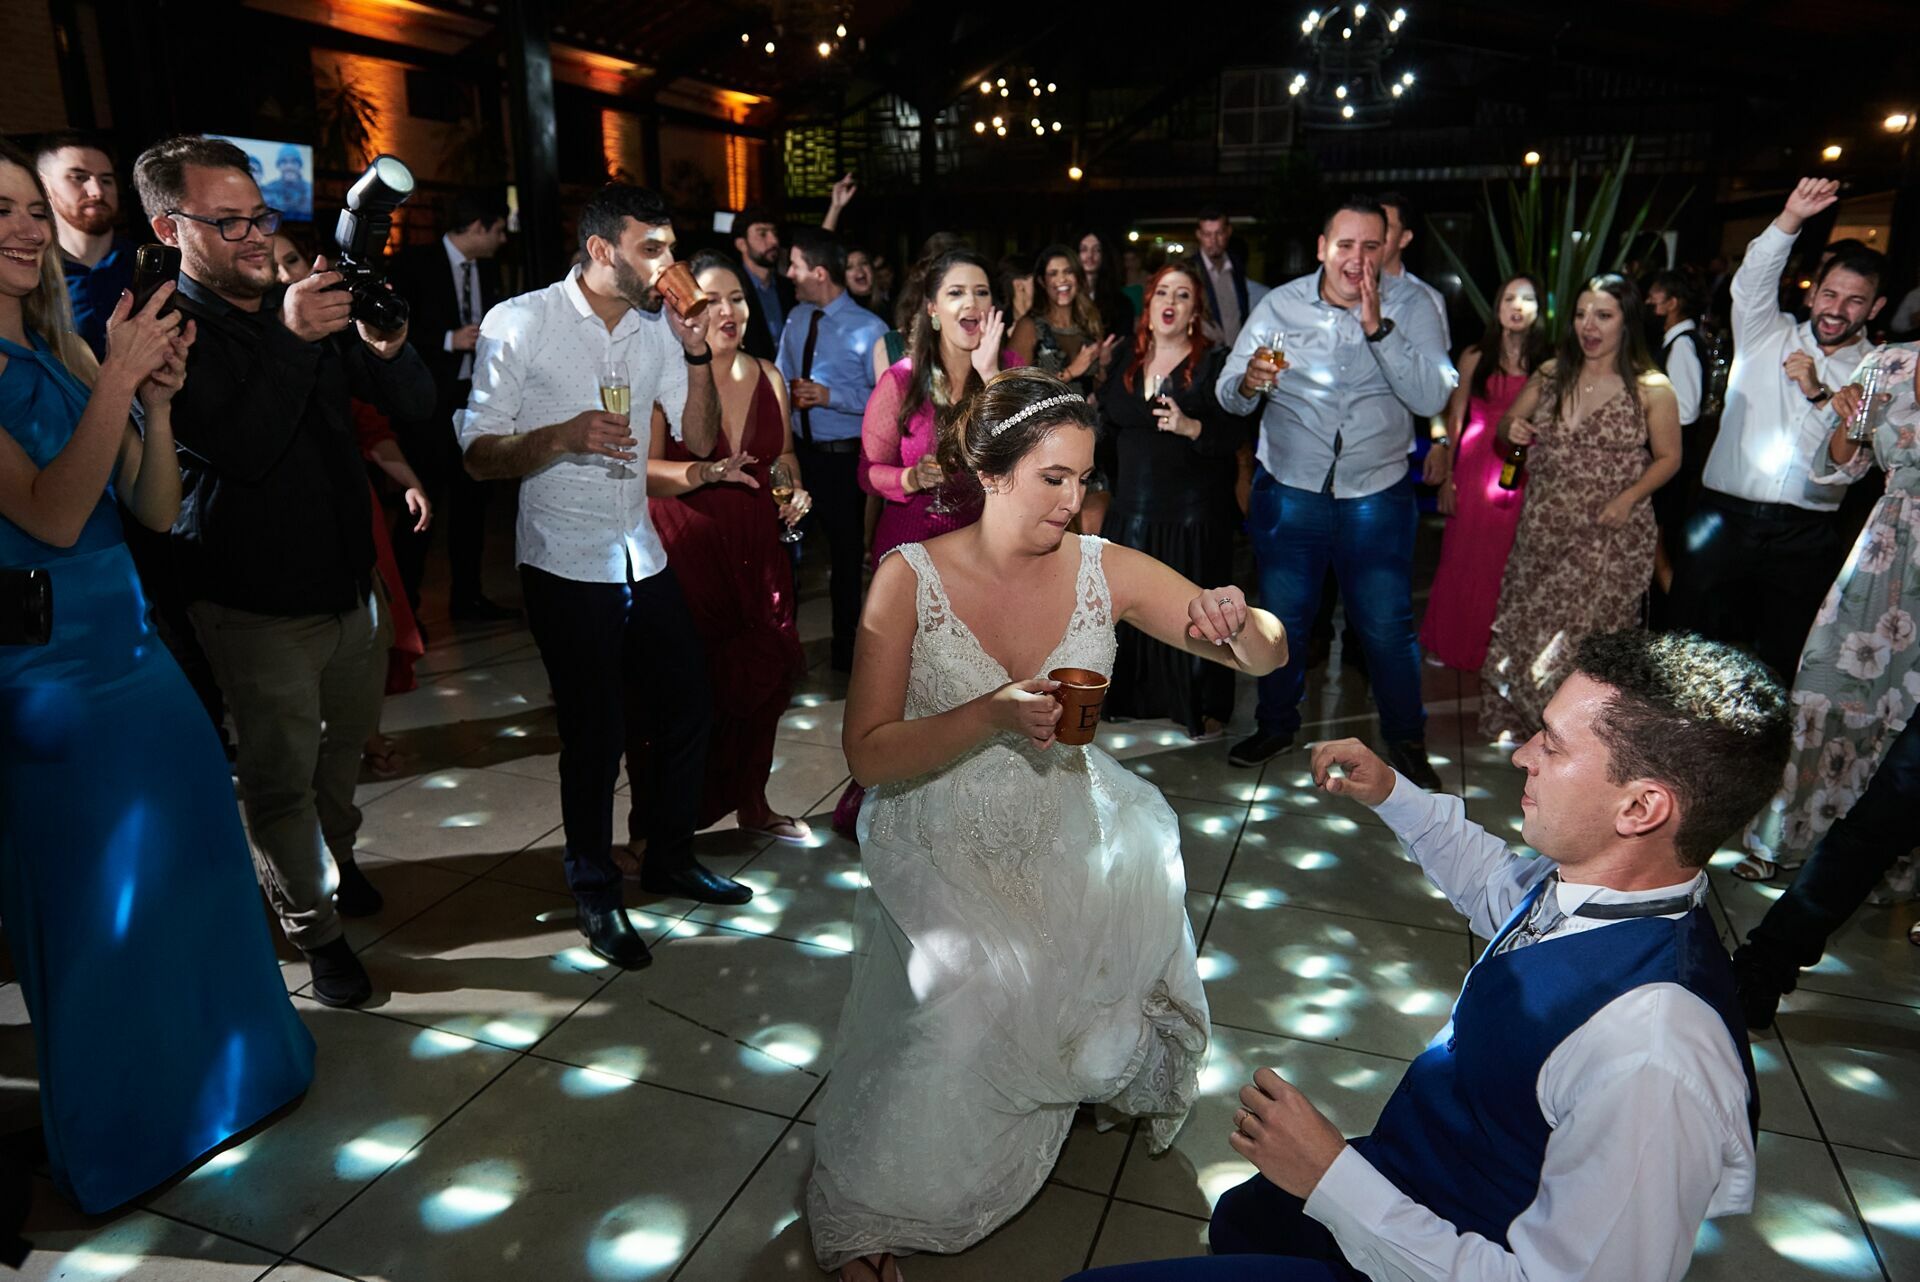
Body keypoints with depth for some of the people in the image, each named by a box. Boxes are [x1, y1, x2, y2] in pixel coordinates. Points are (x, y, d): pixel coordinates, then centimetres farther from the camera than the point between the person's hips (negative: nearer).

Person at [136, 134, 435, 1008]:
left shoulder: (307, 305, 6)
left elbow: (415, 404, 2)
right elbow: (240, 451, -25)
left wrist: (387, 347, -20)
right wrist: (290, 340, -34)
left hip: (353, 581, 6)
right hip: (260, 603, -6)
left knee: (346, 741, 22)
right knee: (282, 773, 5)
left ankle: (334, 855, 47)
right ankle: (315, 929, 22)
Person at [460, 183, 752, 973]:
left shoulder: (656, 328, 7)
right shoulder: (520, 324, -9)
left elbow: (699, 440, 6)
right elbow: (479, 456, -10)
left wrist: (696, 353, -8)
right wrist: (563, 436, -27)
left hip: (642, 557, 6)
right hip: (565, 566, -6)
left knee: (687, 704, 10)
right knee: (596, 733, 1)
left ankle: (669, 857, 33)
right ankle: (596, 893, 23)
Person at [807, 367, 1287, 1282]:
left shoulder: (1105, 570, -8)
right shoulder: (911, 578, -14)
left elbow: (1267, 657, -3)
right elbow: (868, 755, -17)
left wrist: (1241, 628, -27)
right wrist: (993, 715, -32)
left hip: (1064, 842, 4)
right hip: (945, 853, -4)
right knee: (964, 997, -24)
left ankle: (1127, 1075, 20)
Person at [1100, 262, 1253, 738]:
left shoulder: (1215, 362, -4)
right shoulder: (1126, 365, 11)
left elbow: (1238, 431, -13)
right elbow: (1108, 432, 20)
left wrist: (1191, 426, -28)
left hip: (1195, 514, -4)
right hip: (1133, 510, 5)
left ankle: (1206, 707, 15)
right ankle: (1140, 695, 25)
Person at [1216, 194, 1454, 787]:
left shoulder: (1410, 305, -4)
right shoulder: (1279, 305, -2)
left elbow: (1433, 397, -17)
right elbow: (1227, 393, -5)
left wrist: (1378, 326, -24)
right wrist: (1247, 383, -28)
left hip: (1377, 494, -1)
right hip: (1288, 489, 1)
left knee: (1387, 624, 4)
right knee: (1282, 616, 12)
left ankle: (1406, 740, 25)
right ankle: (1277, 724, 34)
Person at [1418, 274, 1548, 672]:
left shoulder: (1547, 363, 3)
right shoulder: (1475, 357, 2)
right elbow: (1455, 419, 2)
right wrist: (1447, 476, -2)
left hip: (1521, 473, 1)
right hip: (1474, 469, 0)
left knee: (1505, 562, 5)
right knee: (1462, 558, 4)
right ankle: (1452, 641, 21)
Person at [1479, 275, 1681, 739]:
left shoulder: (1651, 388, -4)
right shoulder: (1551, 374, 6)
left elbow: (1668, 458, 1)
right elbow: (1507, 424, 16)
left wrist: (1628, 498, -15)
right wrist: (1512, 429, -8)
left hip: (1610, 537, -4)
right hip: (1543, 528, 4)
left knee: (1589, 636, 0)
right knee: (1523, 627, 8)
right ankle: (1520, 719, 27)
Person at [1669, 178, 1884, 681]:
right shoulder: (1768, 336, 9)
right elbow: (1753, 280, -8)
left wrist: (1818, 394, -13)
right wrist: (1790, 219, -20)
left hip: (1803, 538, 0)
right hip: (1722, 519, 0)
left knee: (1779, 661, 5)